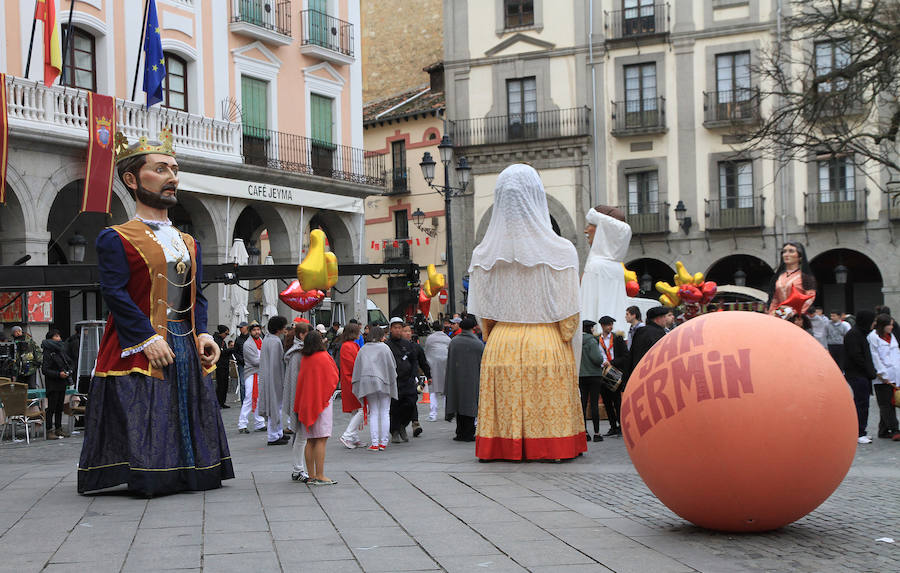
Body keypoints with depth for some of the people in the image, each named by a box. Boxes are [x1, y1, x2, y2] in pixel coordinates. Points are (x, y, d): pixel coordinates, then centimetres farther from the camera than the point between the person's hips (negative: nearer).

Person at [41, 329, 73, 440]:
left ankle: (58, 429, 21)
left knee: (60, 407, 13)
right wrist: (58, 374, -22)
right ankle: (49, 431, -3)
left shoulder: (61, 351, 13)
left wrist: (70, 370, 2)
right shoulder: (48, 353, -11)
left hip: (62, 383, 8)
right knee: (51, 408, -6)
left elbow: (69, 363, 23)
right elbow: (45, 370, -16)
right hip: (52, 384, -8)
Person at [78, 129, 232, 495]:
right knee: (142, 429, -7)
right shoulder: (115, 239, -4)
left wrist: (203, 334, -1)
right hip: (137, 352, -6)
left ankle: (185, 473, 21)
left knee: (189, 424, 9)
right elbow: (116, 294, -12)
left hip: (187, 351, 6)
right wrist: (147, 339, -20)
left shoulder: (188, 243, 17)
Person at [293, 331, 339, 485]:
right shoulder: (324, 357, -11)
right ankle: (320, 476, -7)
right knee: (321, 439, -5)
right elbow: (334, 378, -6)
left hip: (306, 401, 6)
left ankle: (311, 476, 12)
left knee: (310, 440, 9)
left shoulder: (304, 359, 5)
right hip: (322, 401, -6)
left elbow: (301, 380, 12)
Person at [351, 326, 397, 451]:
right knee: (384, 412, 5)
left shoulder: (363, 349, 10)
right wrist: (391, 380, 10)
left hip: (367, 383, 3)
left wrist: (359, 387, 11)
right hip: (383, 382, -3)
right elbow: (392, 366, -3)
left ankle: (374, 443, -2)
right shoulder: (384, 347, -1)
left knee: (373, 413, 6)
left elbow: (357, 368, 8)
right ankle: (383, 443, 4)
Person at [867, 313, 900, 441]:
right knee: (885, 404, -6)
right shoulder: (873, 337, -7)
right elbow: (875, 358, -10)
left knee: (889, 404, 8)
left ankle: (883, 430, 14)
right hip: (882, 378, -7)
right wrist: (883, 375, -12)